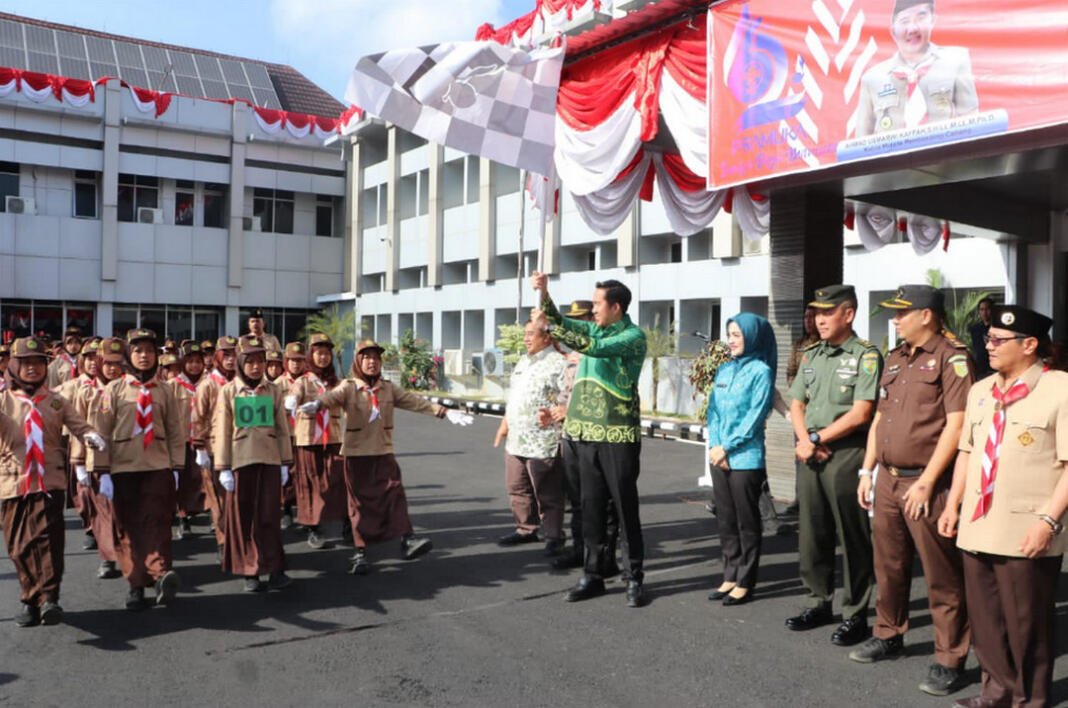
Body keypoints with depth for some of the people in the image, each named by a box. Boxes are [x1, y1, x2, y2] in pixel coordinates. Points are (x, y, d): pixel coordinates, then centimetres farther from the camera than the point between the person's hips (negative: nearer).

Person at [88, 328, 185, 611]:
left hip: (158, 468, 0)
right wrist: (102, 471, -6)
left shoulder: (164, 392, 8)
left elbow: (176, 432, 9)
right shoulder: (114, 389, 4)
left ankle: (160, 575, -25)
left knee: (156, 522, -13)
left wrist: (176, 468, 3)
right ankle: (136, 585, 11)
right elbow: (102, 431, 0)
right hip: (123, 468, 0)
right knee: (127, 527, 4)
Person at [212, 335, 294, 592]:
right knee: (243, 518, 5)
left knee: (269, 516, 1)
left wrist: (285, 463, 5)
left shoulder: (273, 391, 5)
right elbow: (221, 431, -1)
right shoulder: (228, 391, 0)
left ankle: (274, 568, 7)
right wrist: (223, 468, -5)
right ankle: (249, 571, 15)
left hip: (269, 461, 1)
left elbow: (282, 428, 8)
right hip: (240, 462, -1)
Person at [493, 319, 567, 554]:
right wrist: (504, 425, 23)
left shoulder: (558, 364, -11)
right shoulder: (522, 362, 17)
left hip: (543, 443, -9)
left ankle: (553, 537, 11)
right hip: (516, 440, 9)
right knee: (518, 489, 15)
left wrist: (552, 415, -23)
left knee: (547, 494, 0)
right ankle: (526, 529, 29)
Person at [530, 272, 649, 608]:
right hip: (588, 432, 6)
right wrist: (544, 292, -6)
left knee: (626, 507, 1)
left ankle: (634, 578, 11)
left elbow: (596, 347, -23)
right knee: (591, 507, 10)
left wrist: (552, 328, -22)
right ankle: (592, 575, 18)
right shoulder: (595, 328, 13)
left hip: (619, 435, -6)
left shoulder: (633, 336, -8)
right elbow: (559, 322, 9)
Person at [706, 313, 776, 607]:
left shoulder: (761, 371, -6)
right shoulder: (724, 370, 13)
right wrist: (714, 446, -3)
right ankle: (730, 577, 22)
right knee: (726, 520, 12)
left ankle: (745, 583, 12)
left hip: (746, 458, -6)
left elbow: (755, 416, -12)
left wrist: (727, 447, -12)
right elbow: (713, 410, 11)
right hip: (718, 457, 6)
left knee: (746, 522, 3)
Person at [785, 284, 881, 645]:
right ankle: (819, 603, 26)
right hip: (810, 455, 7)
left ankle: (855, 614, 12)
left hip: (846, 454, -6)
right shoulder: (811, 355, 14)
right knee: (812, 532, 13)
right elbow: (797, 404, 14)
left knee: (852, 537, 2)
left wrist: (817, 438, -12)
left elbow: (861, 413, -14)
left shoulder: (866, 355, -7)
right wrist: (804, 440, -4)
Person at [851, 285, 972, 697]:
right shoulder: (895, 359, 15)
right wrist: (867, 471, 14)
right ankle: (888, 636, 33)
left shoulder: (951, 358, -10)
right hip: (887, 478, 8)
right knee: (889, 566, 17)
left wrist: (926, 482, -18)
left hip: (925, 482, -7)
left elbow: (956, 424, -16)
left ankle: (950, 660, 13)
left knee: (942, 576, 2)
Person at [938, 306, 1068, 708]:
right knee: (985, 619, 16)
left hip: (1027, 535, -6)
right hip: (976, 529, 6)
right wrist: (952, 505, 14)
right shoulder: (980, 391, 13)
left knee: (1026, 625, 7)